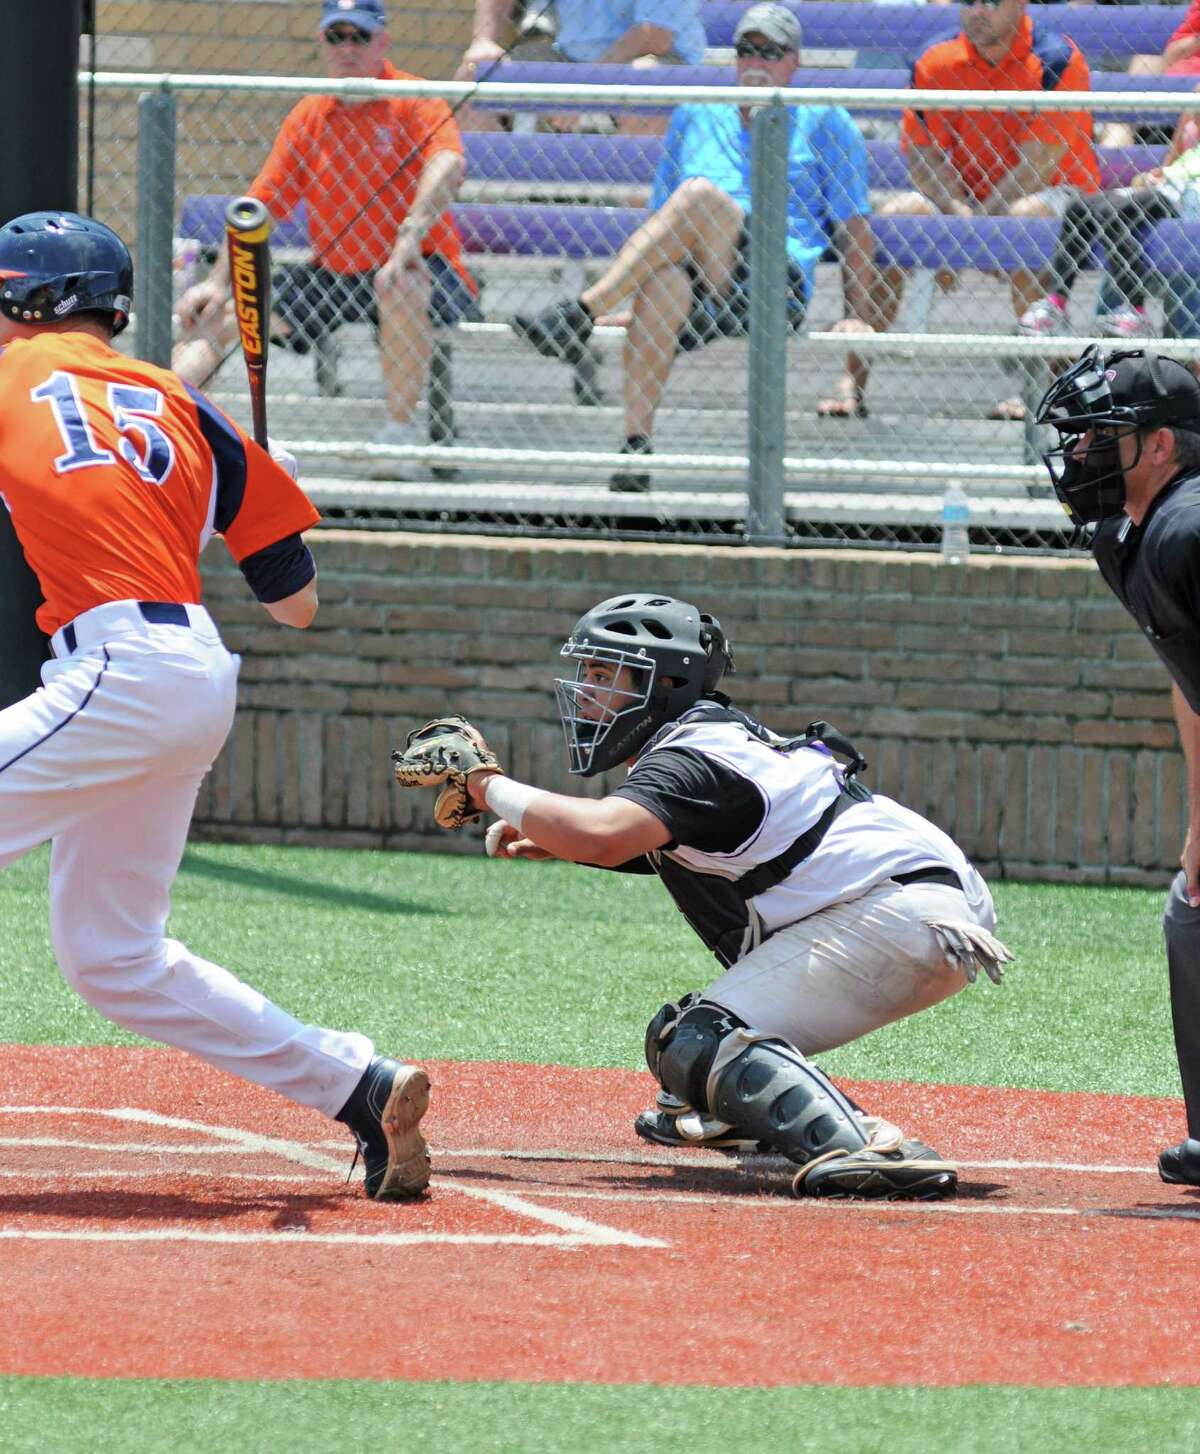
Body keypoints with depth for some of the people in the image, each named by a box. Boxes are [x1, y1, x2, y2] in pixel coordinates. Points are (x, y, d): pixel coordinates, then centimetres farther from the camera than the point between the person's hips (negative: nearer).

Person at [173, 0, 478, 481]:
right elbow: (263, 204, 8)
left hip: (425, 268, -6)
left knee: (401, 287, -40)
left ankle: (401, 430, -31)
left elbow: (447, 164, -29)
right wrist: (217, 283, -3)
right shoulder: (309, 116, 6)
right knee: (215, 316, -3)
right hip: (330, 275, 6)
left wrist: (411, 235, -45)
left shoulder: (414, 103, -10)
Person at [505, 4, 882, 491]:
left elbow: (856, 232, 13)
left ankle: (580, 314, -39)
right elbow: (660, 217, 27)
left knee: (702, 194, -32)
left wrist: (857, 319, 2)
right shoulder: (695, 118, 29)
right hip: (699, 303, 3)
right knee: (663, 280, -38)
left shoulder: (824, 123, 19)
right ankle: (636, 444, -42)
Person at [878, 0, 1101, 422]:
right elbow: (924, 159, -1)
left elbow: (1037, 167, -19)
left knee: (1026, 216, -37)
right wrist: (958, 214, -21)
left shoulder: (1054, 60, -16)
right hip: (968, 199, 5)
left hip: (1058, 194, -5)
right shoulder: (936, 63, -1)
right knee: (895, 215, -20)